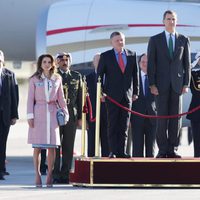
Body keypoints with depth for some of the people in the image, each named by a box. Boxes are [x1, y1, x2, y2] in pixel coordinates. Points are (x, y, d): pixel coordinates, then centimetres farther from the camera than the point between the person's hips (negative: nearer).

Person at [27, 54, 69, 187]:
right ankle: (37, 175, 2)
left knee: (52, 147, -2)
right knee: (37, 147, -4)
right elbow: (30, 99, 3)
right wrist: (30, 116, -5)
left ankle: (50, 176, 4)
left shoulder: (57, 79, 10)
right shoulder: (34, 79, 5)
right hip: (38, 114, -2)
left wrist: (65, 113, 6)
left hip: (52, 114, 2)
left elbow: (61, 98, 14)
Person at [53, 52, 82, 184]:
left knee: (68, 148, 2)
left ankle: (65, 175, 6)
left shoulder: (77, 76, 12)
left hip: (71, 116, 2)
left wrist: (80, 117, 4)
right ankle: (56, 175, -1)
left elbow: (80, 97, 11)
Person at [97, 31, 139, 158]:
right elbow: (99, 75, 2)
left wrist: (135, 92, 8)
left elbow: (135, 75, 12)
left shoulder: (132, 55, 9)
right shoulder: (106, 56, 2)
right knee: (113, 125, -3)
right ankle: (113, 151, -2)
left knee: (124, 126, 3)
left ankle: (121, 151, 5)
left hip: (127, 95, 3)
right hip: (112, 95, -3)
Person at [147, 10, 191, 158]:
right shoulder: (155, 40, 5)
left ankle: (172, 149, 2)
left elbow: (187, 63, 9)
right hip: (161, 84, -2)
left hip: (177, 84, 2)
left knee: (176, 118, -1)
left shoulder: (184, 40, 10)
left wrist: (186, 84, 0)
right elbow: (151, 63, 2)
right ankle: (163, 150, -2)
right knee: (162, 117, -4)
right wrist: (152, 84, -6)